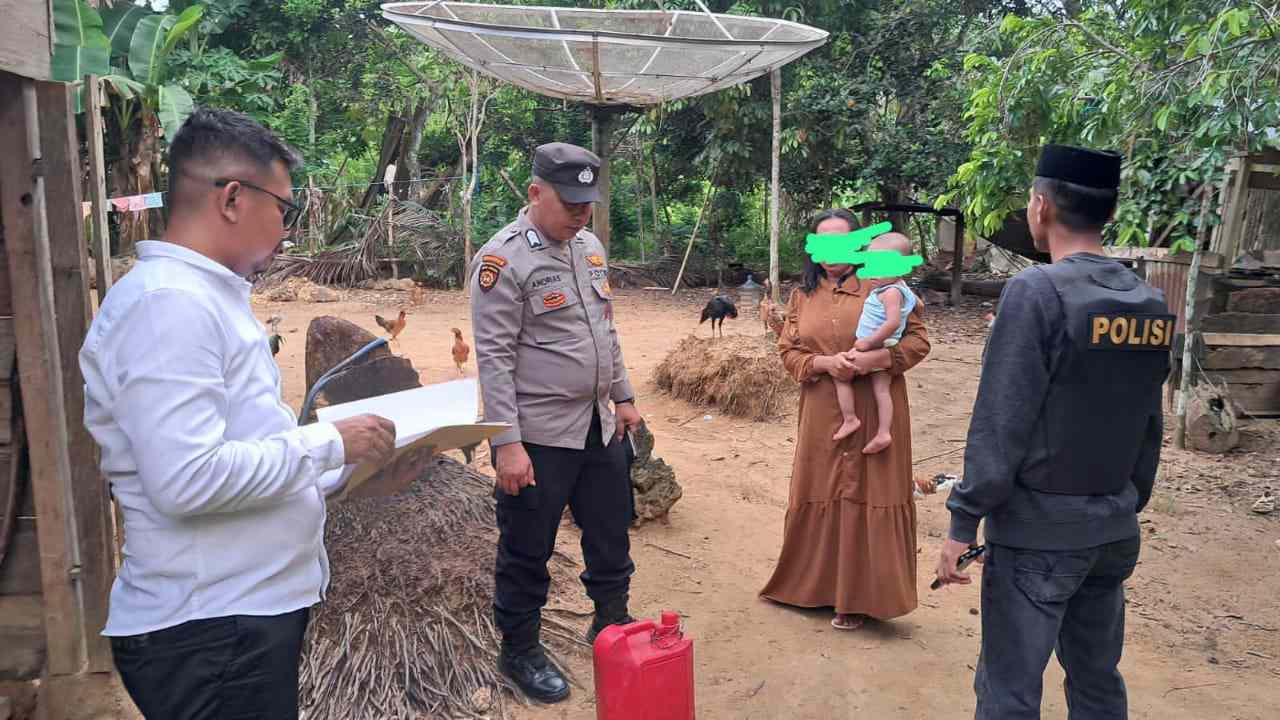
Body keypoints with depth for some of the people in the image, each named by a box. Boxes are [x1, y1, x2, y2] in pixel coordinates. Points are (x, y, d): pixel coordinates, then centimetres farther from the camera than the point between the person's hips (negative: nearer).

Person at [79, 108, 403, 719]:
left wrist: (345, 471, 12)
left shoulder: (206, 295, 12)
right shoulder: (169, 303, -20)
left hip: (253, 611, 10)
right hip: (209, 634, -10)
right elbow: (188, 480, -28)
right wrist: (329, 443, -18)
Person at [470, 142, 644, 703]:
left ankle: (612, 625, 39)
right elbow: (494, 358, -18)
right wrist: (507, 443, -21)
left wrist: (623, 396, 17)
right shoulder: (503, 259, -15)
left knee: (611, 535, 19)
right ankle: (520, 652, 27)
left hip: (599, 426, 7)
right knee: (527, 551, 8)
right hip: (537, 437, -7)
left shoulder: (590, 246, 9)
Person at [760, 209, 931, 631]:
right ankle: (816, 585, 27)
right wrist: (826, 363, -14)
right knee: (819, 497, 10)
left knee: (866, 497, 1)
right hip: (822, 416, 3)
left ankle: (859, 596, 13)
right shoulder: (802, 296, 9)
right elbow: (788, 351, 6)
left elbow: (918, 341, -3)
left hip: (874, 412, -3)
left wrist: (873, 358, -20)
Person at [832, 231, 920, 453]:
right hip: (884, 352, 10)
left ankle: (850, 419, 1)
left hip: (873, 348, -10)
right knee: (881, 389, 6)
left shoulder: (891, 292, -20)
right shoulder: (898, 288, 10)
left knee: (840, 374, 0)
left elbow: (893, 322, -31)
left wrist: (869, 342, -26)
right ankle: (883, 433, 3)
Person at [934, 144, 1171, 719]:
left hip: (1037, 535, -7)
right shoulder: (1151, 304, 5)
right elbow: (1148, 430, 11)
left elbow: (1000, 425, -18)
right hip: (1114, 535, 7)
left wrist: (963, 522, -12)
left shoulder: (1037, 291, -16)